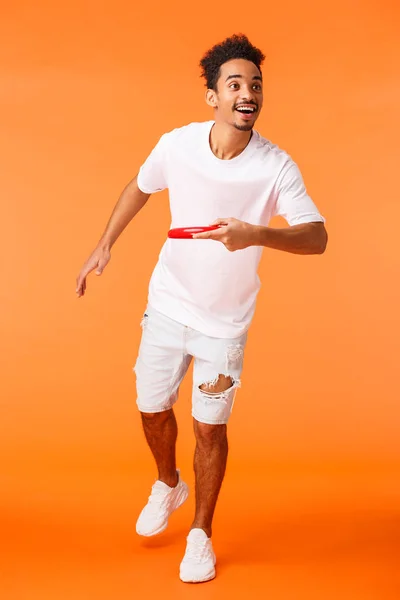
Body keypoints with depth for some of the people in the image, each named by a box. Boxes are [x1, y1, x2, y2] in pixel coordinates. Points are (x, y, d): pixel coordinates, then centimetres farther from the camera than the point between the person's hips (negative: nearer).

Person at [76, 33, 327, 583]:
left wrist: (256, 234, -42)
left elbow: (317, 237, -25)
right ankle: (169, 485, 46)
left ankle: (201, 535, 27)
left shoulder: (276, 166, -19)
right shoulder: (176, 145, -12)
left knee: (209, 428, 4)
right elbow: (139, 189, 8)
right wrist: (105, 245, 4)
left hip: (225, 320, -2)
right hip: (168, 304, 3)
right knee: (153, 411, 13)